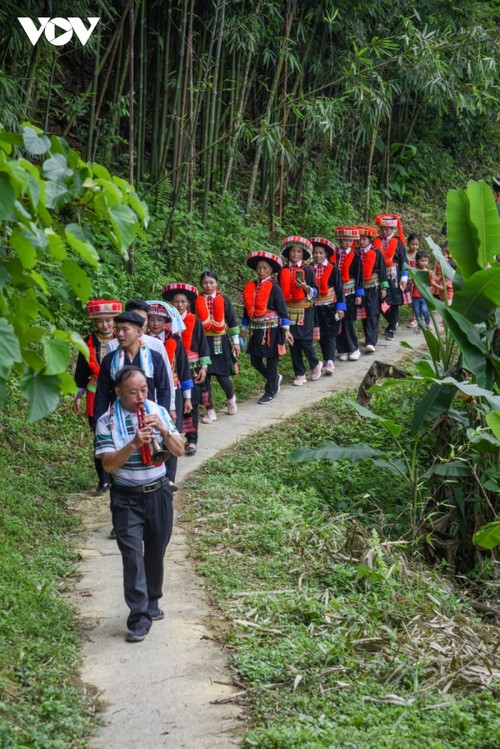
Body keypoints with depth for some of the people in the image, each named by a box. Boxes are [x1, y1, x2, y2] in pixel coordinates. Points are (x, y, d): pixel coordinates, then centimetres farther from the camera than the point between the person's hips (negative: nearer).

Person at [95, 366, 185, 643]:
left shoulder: (159, 412, -1)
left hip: (159, 493, 3)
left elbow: (179, 450, -2)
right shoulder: (107, 422, -10)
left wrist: (164, 430, -20)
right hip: (126, 498, -3)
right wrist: (134, 444, -30)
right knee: (133, 555, -7)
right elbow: (108, 464, -17)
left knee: (156, 552, 14)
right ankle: (139, 617, -4)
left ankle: (152, 602, 32)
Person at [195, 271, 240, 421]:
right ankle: (210, 410, 10)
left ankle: (231, 399, 28)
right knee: (204, 376, 0)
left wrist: (235, 341, 5)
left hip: (221, 342, -1)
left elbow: (232, 321, 5)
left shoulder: (223, 300, 0)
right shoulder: (197, 301, 1)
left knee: (222, 376, -3)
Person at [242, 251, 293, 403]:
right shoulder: (251, 287, 6)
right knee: (255, 361, 8)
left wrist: (286, 329, -13)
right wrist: (244, 329, 16)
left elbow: (282, 309, -10)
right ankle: (274, 378, 34)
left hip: (272, 329, -6)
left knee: (271, 361, 3)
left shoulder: (274, 287, -10)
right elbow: (248, 309, 14)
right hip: (256, 330, 6)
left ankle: (270, 392, 17)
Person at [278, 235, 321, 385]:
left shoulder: (307, 270, -3)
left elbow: (315, 291, -3)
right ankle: (300, 374, 14)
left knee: (305, 341, -8)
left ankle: (315, 364, 20)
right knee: (293, 342, 5)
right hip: (288, 309, 4)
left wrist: (306, 287, -22)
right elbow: (280, 290, 15)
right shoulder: (283, 271, 7)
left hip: (304, 309, -4)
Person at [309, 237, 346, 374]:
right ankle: (326, 359, 22)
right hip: (315, 307, 3)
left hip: (330, 306, -3)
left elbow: (339, 289, -5)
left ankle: (330, 362, -12)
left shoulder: (333, 269, -6)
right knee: (321, 336, 11)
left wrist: (341, 307, -7)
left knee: (330, 335, -6)